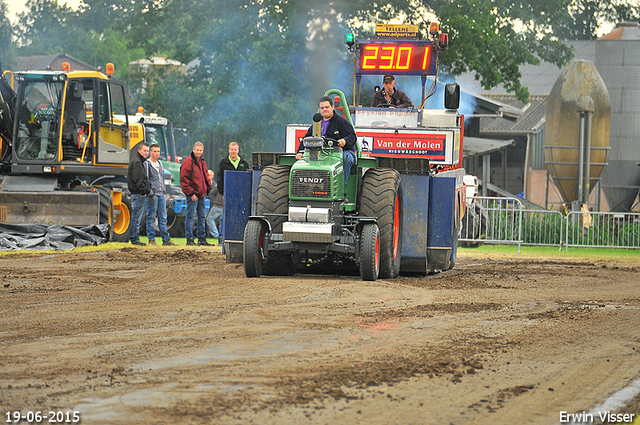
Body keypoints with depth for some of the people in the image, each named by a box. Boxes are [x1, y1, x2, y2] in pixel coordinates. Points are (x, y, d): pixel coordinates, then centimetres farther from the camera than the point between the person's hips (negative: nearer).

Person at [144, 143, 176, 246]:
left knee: (163, 218, 6)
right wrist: (150, 193, -14)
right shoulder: (147, 164, -5)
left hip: (161, 195, 7)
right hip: (153, 196, -7)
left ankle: (166, 239, 7)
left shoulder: (160, 164, 17)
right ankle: (151, 239, 1)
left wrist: (164, 192, 15)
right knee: (151, 218, -2)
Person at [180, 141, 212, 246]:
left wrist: (208, 189, 11)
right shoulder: (188, 162, -9)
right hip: (192, 195, -8)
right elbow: (184, 179, -13)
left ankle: (202, 238, 16)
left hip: (201, 194, 8)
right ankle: (189, 239, -3)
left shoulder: (202, 162, 16)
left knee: (202, 217, 10)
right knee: (191, 216, -6)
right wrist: (191, 193, -17)